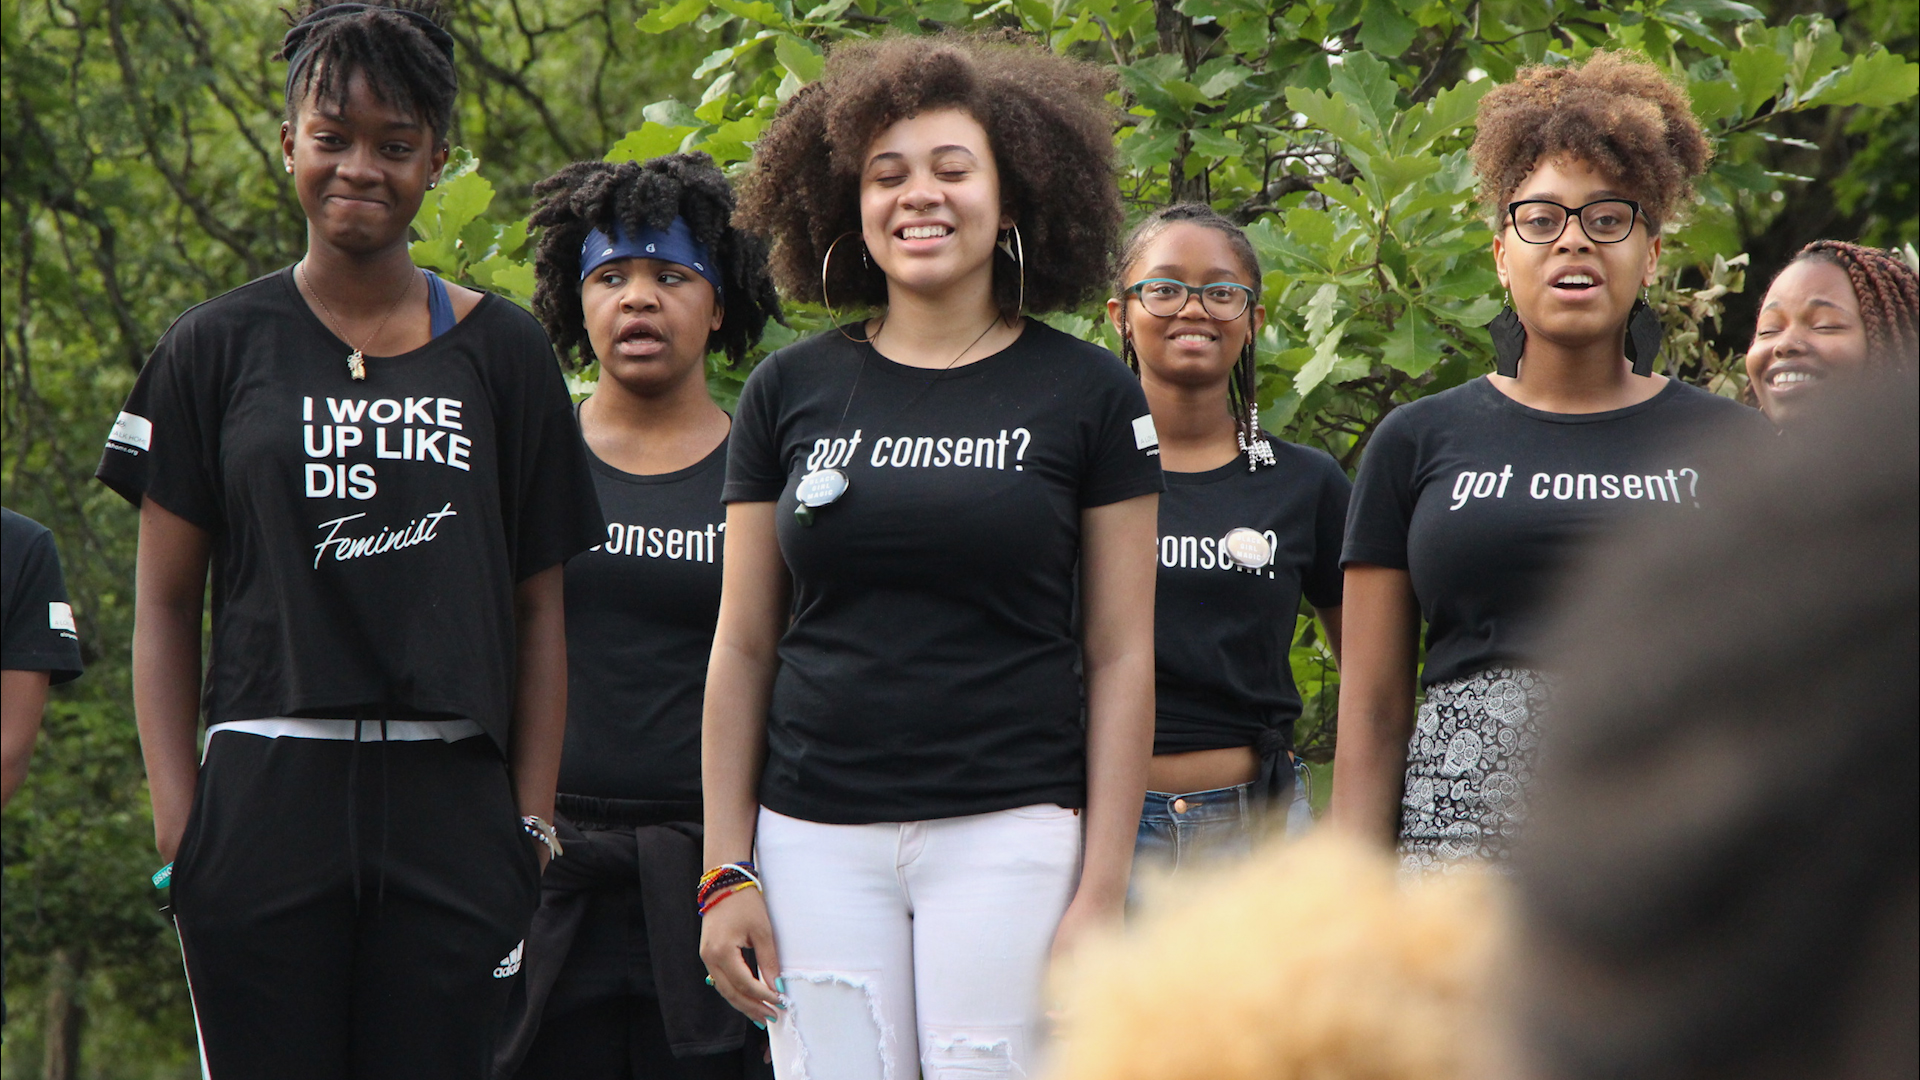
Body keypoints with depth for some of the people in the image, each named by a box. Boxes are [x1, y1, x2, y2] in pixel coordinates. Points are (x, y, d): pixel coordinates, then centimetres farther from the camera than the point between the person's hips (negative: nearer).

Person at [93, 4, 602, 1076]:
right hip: (267, 794, 0)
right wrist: (176, 819, -2)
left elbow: (537, 609, 11)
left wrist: (532, 823, 3)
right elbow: (165, 602, 7)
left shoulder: (504, 353, 10)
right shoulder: (220, 347, 8)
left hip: (452, 800, 1)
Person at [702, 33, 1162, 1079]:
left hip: (1008, 832, -2)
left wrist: (1102, 889, -4)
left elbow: (1121, 657, 3)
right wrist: (726, 872, 5)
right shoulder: (790, 393, 9)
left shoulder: (1086, 396, 4)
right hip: (815, 840, 2)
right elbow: (743, 648, 12)